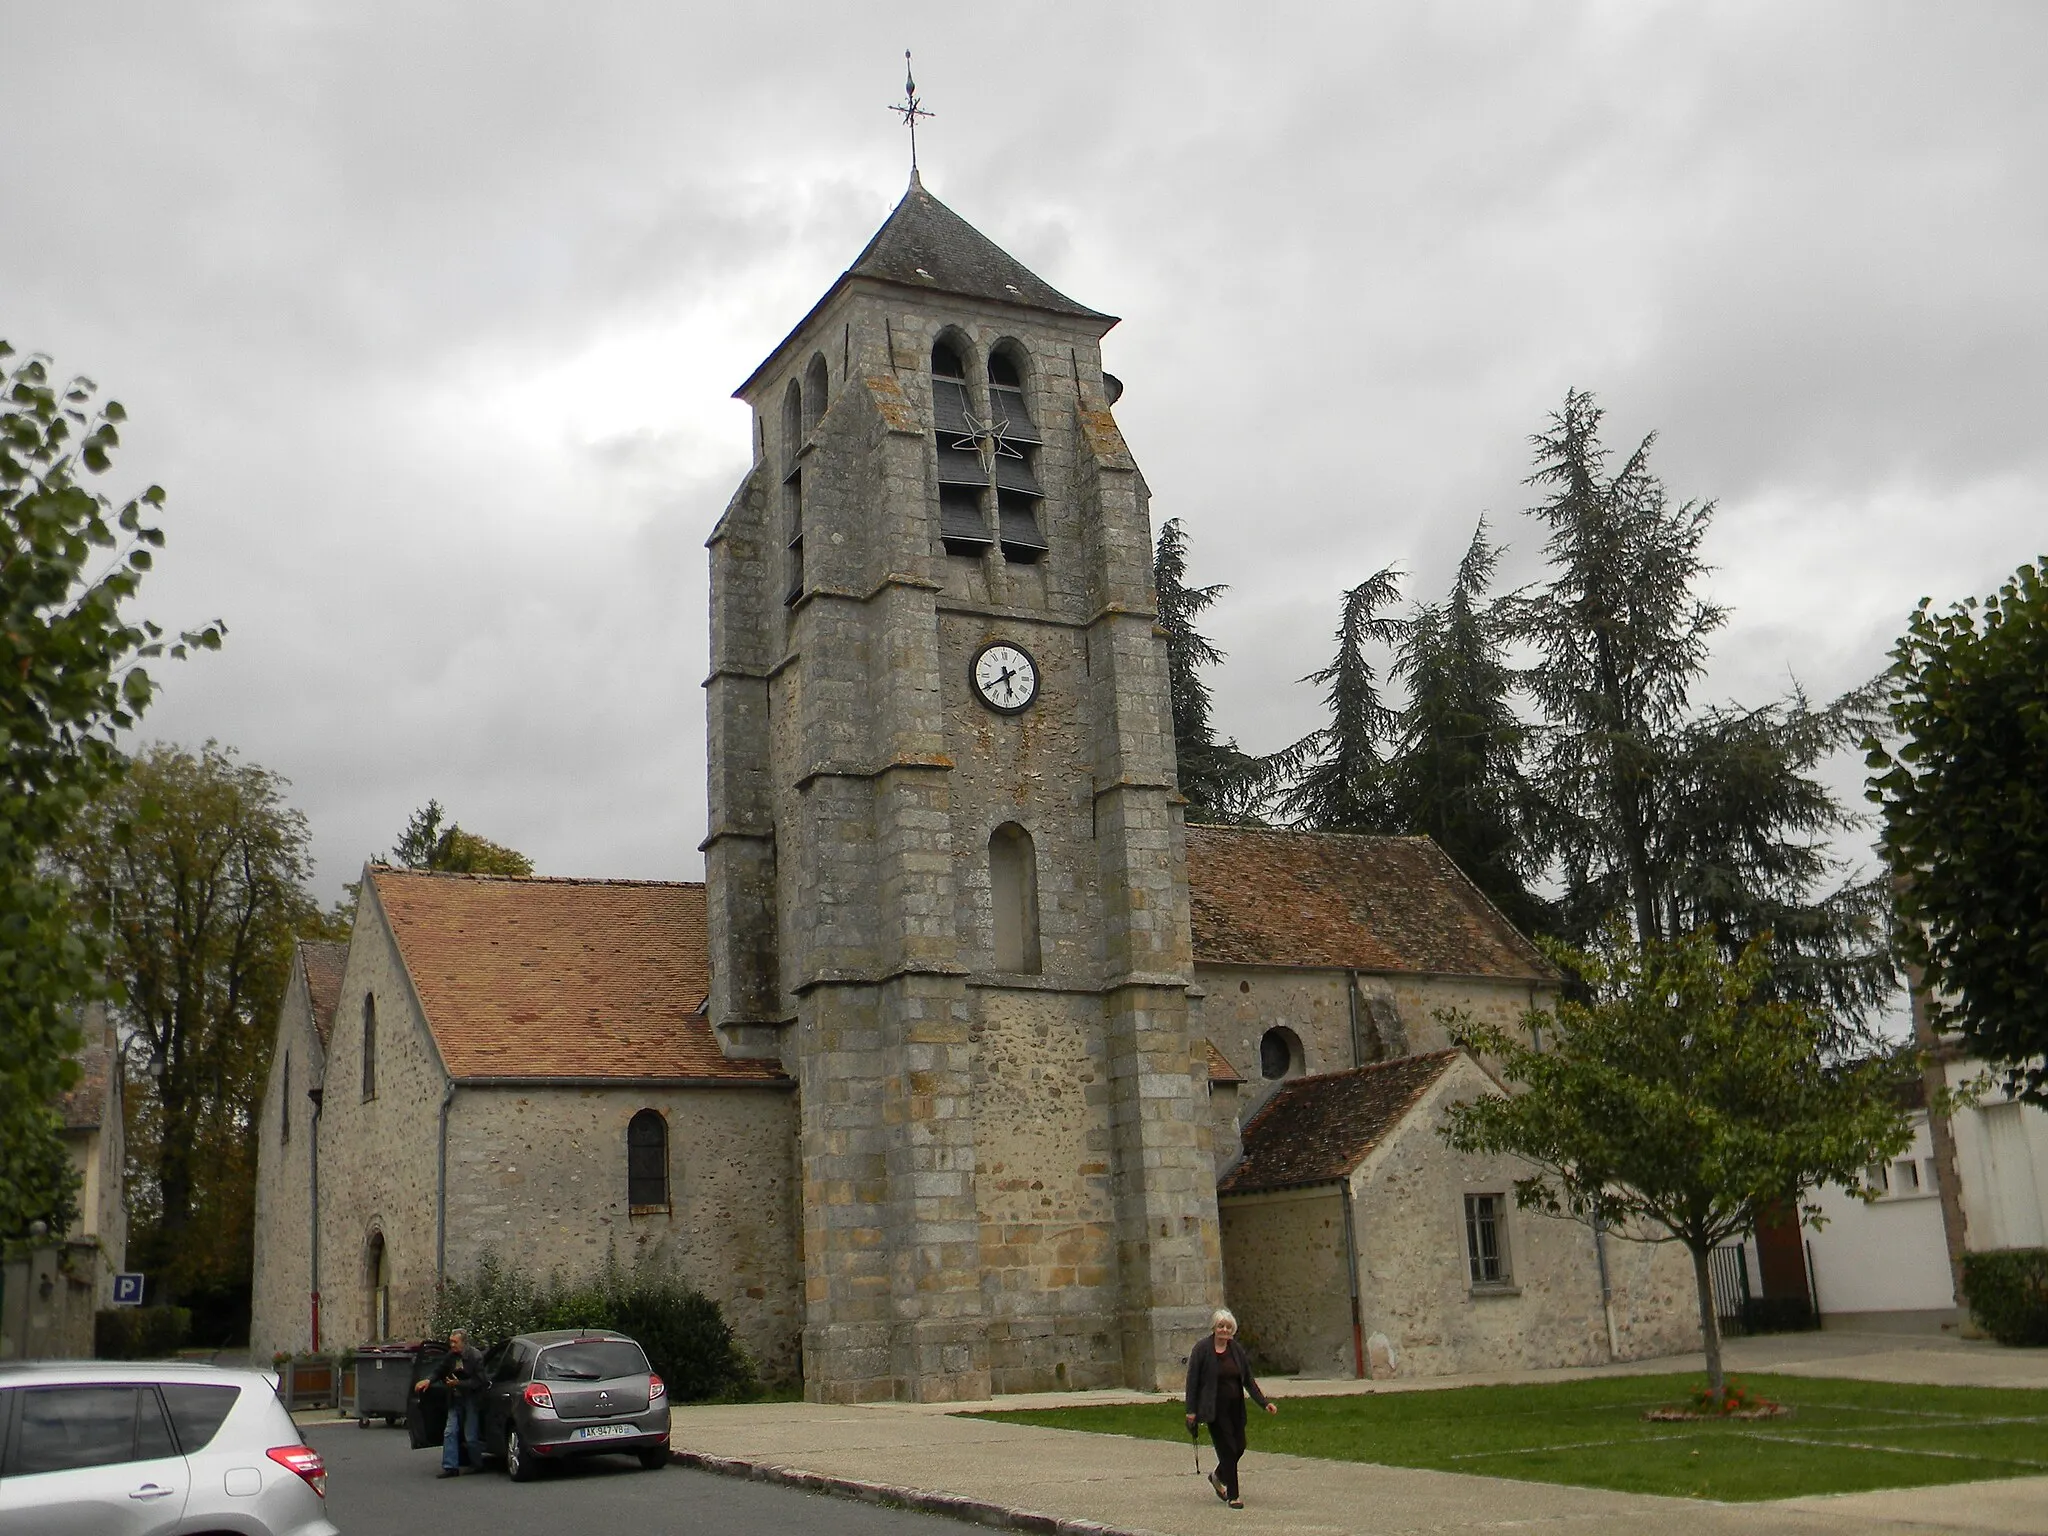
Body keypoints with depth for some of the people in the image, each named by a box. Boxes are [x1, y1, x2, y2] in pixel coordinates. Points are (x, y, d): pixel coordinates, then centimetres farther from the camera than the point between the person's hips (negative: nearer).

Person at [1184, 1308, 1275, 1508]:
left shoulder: (1237, 1349, 6)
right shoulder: (1202, 1350, -9)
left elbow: (1248, 1379, 9)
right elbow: (1192, 1381, -8)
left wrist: (1264, 1402, 1)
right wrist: (1191, 1411, -11)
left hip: (1235, 1407, 5)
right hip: (1215, 1409, -5)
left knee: (1239, 1447, 7)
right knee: (1228, 1449, -6)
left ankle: (1218, 1477, 35)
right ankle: (1232, 1496, 6)